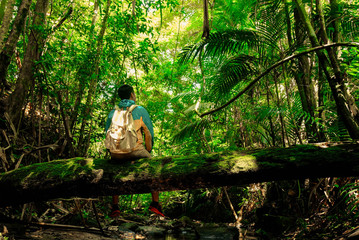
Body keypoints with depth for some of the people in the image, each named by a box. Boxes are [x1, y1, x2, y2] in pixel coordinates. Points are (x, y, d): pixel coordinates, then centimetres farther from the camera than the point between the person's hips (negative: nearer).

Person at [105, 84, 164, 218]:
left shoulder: (112, 113, 16)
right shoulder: (140, 110, 8)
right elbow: (149, 134, 10)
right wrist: (147, 152, 22)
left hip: (116, 154, 3)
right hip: (136, 151, -3)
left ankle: (115, 207, 28)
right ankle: (155, 204, 18)